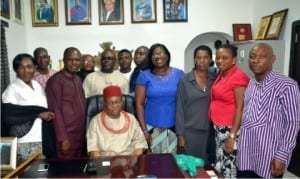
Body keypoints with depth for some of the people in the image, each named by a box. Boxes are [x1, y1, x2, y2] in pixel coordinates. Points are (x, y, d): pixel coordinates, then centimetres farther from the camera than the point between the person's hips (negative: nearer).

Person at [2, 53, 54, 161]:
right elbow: (8, 117, -14)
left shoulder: (38, 86, 10)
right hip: (24, 143, -5)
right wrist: (38, 114, -14)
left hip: (42, 140, 5)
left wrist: (47, 115, -2)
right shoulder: (12, 89, -7)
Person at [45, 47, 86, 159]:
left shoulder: (77, 79, 13)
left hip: (81, 135, 7)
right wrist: (63, 138, -16)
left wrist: (84, 132, 10)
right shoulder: (55, 80, -11)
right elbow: (55, 110, -14)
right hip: (67, 136, -7)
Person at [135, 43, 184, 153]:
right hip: (151, 127, -1)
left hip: (175, 126, 1)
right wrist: (144, 130, -7)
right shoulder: (144, 76, 0)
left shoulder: (179, 74, 3)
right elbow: (139, 104, -2)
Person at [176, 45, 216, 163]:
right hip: (190, 132, -2)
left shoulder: (215, 80, 4)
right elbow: (180, 108, -3)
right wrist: (180, 134, -7)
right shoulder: (184, 80, -3)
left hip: (210, 132, 2)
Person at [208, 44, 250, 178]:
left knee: (228, 168, 2)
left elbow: (240, 108, -18)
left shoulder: (238, 77, -15)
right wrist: (216, 127, 10)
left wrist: (232, 136, -20)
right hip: (218, 128, 8)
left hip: (230, 129, -8)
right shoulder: (221, 75, 9)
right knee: (219, 166, 17)